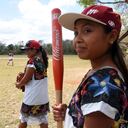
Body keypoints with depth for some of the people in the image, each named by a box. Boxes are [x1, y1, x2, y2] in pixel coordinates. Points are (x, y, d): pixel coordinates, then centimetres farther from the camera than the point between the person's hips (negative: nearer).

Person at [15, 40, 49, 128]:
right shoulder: (43, 60, 7)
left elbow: (26, 79, -14)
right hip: (43, 97, 7)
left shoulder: (32, 61, -17)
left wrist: (18, 84, 5)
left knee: (23, 121, 13)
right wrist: (23, 74, 5)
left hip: (32, 97, -7)